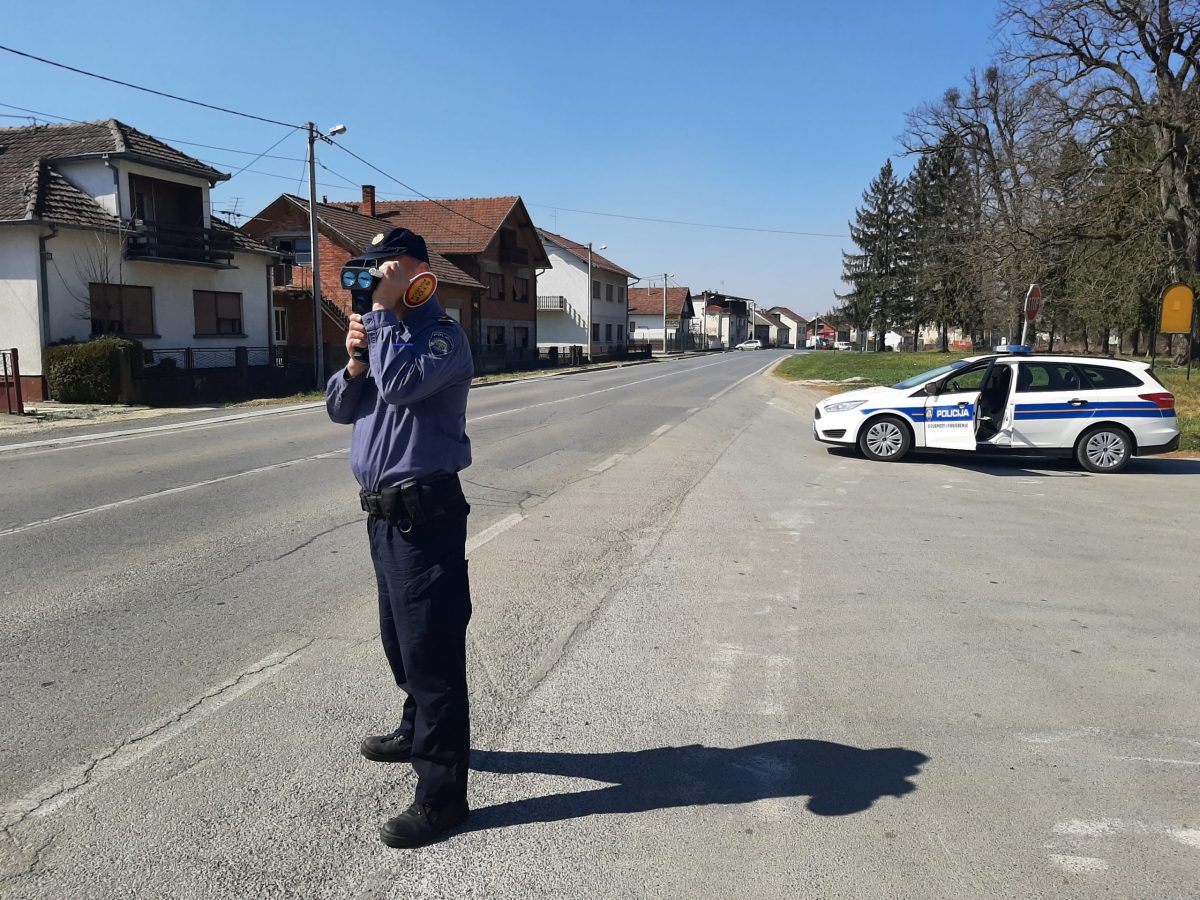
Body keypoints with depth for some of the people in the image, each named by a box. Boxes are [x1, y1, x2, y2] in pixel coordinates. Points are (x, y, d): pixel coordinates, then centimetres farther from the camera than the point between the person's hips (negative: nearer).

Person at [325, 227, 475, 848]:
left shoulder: (443, 335, -11)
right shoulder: (382, 328, 16)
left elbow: (400, 383, -30)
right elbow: (340, 408, 14)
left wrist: (383, 309, -18)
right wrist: (353, 363, -5)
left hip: (425, 512, -9)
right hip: (383, 510, 10)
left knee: (431, 648, -5)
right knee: (399, 638, 23)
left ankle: (442, 793, 3)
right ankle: (418, 731, 44)